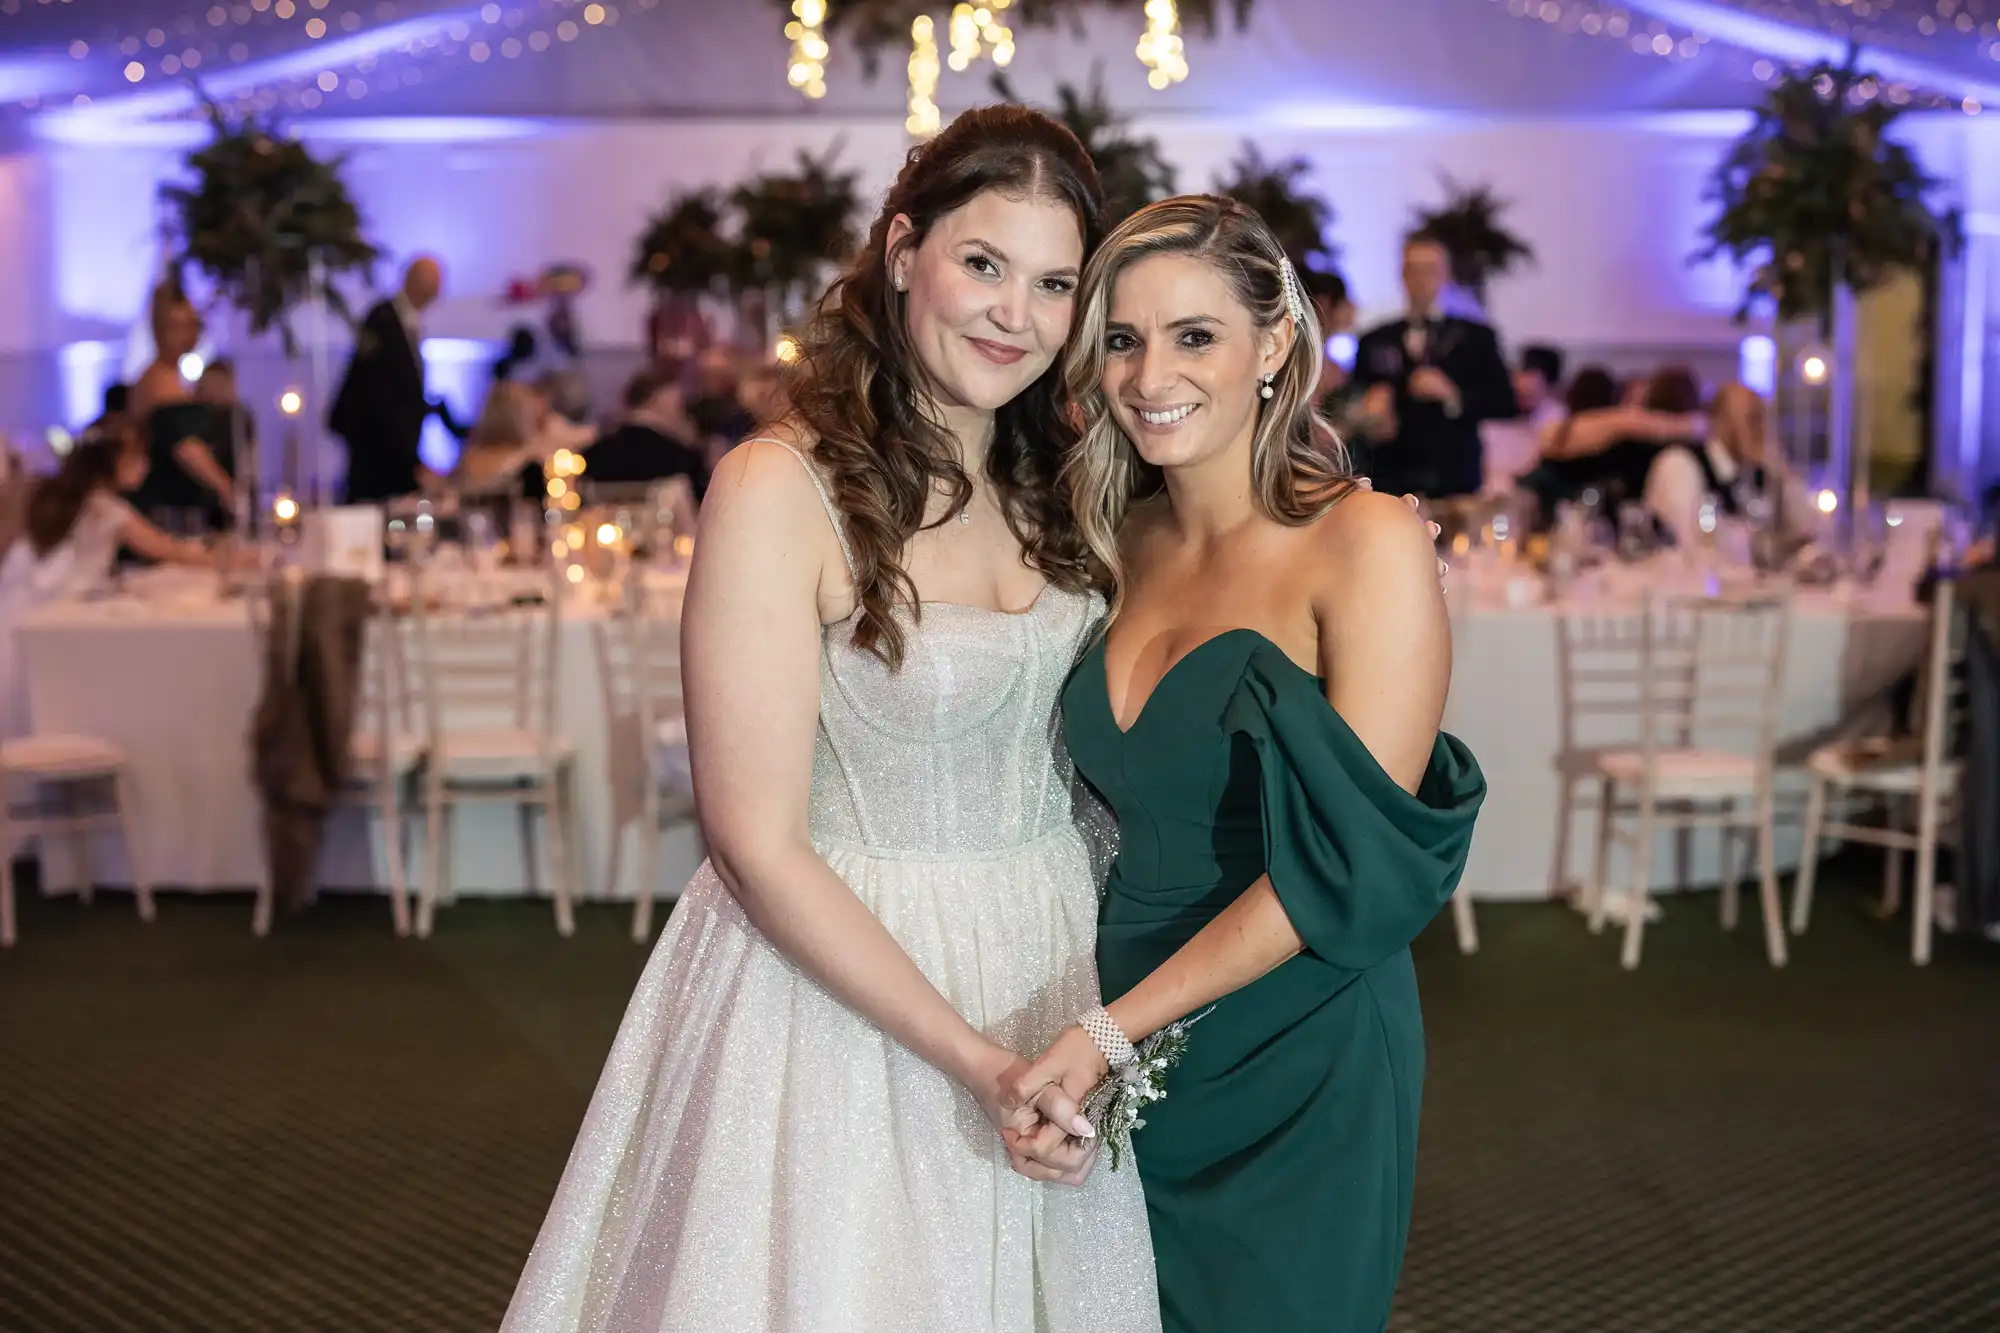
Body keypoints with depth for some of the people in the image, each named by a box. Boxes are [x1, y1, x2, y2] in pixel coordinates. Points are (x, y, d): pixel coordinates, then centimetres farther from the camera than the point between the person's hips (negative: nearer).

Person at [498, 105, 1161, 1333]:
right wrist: (974, 1057, -18)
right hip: (845, 981, -6)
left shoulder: (1054, 484, 4)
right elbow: (759, 845, -18)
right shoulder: (782, 487, -17)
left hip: (1053, 967, 6)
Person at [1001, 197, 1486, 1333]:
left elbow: (1352, 864, -17)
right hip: (1129, 1067, 5)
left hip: (1294, 1068, -5)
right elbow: (1119, 820, 8)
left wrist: (1113, 1031, -18)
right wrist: (1074, 1053, -6)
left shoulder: (1366, 542, -14)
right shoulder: (1127, 539, 5)